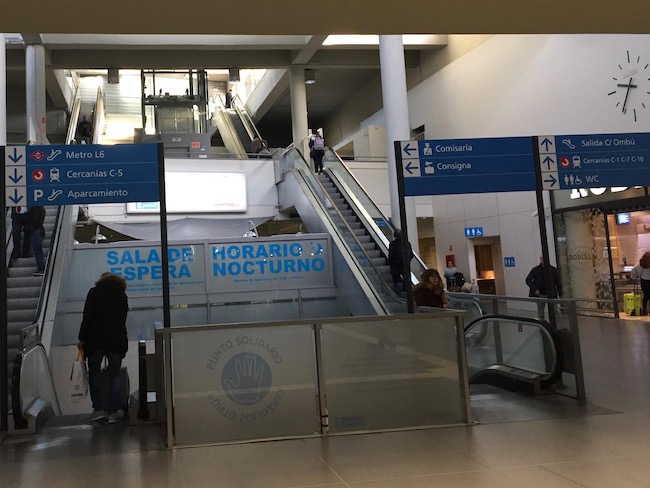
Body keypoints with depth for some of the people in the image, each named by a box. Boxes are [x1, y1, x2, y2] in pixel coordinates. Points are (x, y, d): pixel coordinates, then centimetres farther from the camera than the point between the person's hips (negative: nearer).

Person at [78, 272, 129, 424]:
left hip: (96, 339, -2)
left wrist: (82, 339, -2)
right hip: (117, 340, 3)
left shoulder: (94, 292, 3)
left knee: (93, 373, 11)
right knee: (115, 375, 5)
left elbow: (87, 317, -6)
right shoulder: (122, 295, 14)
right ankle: (113, 411, 1)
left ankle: (98, 408, 7)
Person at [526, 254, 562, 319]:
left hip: (551, 294, 0)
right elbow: (528, 280, 0)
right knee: (540, 313, 6)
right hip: (540, 295, 0)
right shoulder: (535, 270, -2)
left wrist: (560, 294, 1)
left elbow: (558, 282, 4)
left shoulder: (553, 269, 0)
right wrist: (535, 289, -10)